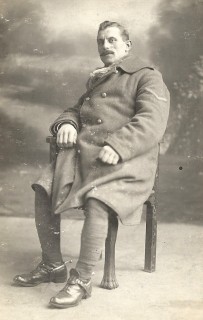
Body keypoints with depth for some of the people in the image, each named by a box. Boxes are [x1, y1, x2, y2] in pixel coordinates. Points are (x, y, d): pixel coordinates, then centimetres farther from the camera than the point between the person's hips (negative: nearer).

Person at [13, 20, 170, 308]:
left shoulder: (148, 77, 5)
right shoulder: (96, 80, 28)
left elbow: (152, 121, -11)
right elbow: (75, 110, 33)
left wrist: (117, 147, -26)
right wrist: (66, 123, 6)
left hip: (124, 160, -7)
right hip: (82, 152, 7)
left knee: (96, 202, -33)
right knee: (44, 190, -11)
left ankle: (82, 281, -19)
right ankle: (52, 266, 4)